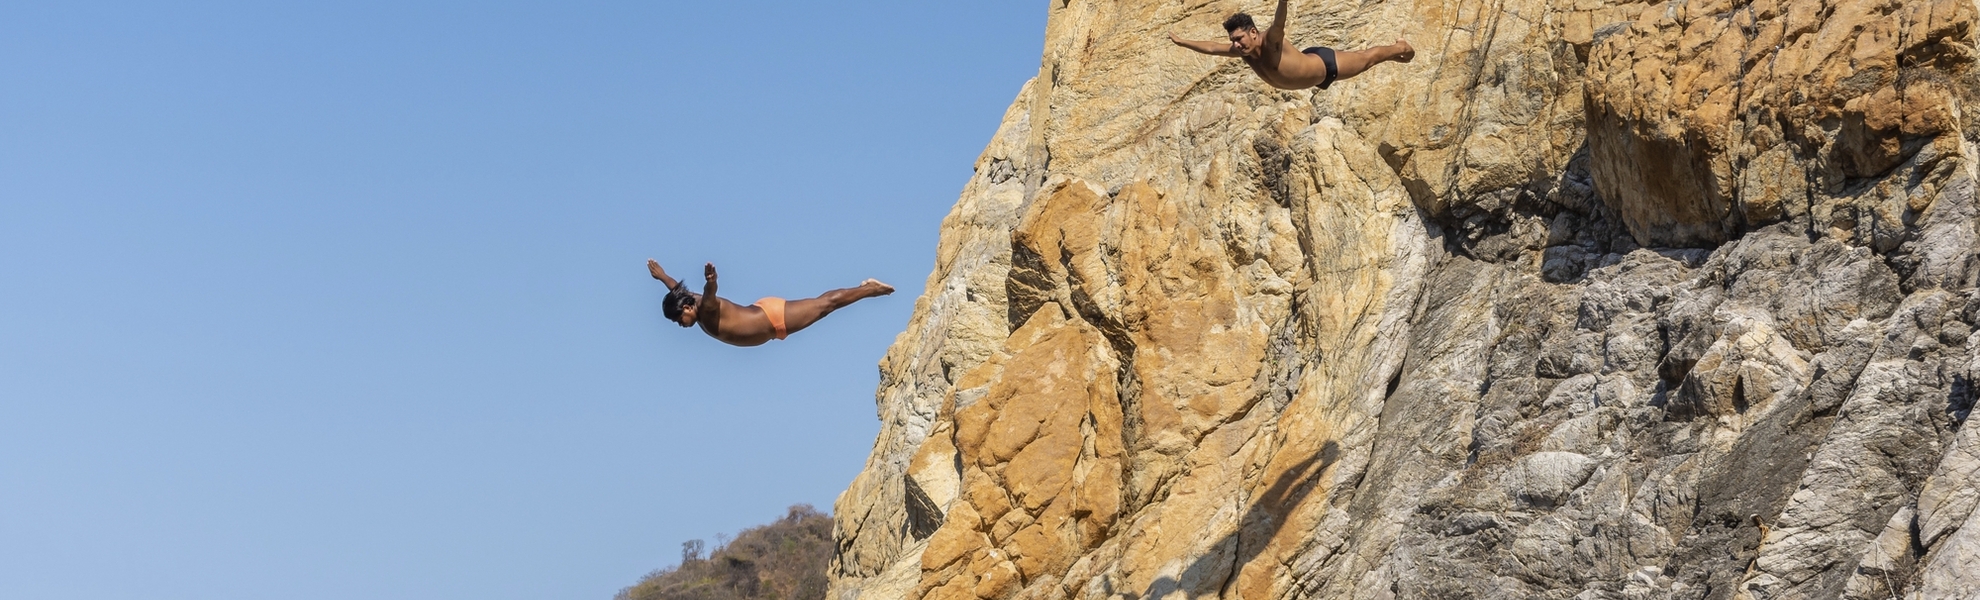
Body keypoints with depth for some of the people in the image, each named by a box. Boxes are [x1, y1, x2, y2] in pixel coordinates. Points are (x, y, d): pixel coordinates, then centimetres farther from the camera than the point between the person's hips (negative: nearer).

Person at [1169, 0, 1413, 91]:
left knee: (1368, 58, 16)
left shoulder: (1271, 41, -38)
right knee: (1364, 59, 31)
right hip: (1314, 76, 8)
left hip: (1324, 65, -8)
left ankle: (1401, 48, 42)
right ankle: (1398, 52, 54)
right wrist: (1181, 42, -8)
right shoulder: (1243, 51, -18)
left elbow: (1279, 22, -58)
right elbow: (1212, 48, -7)